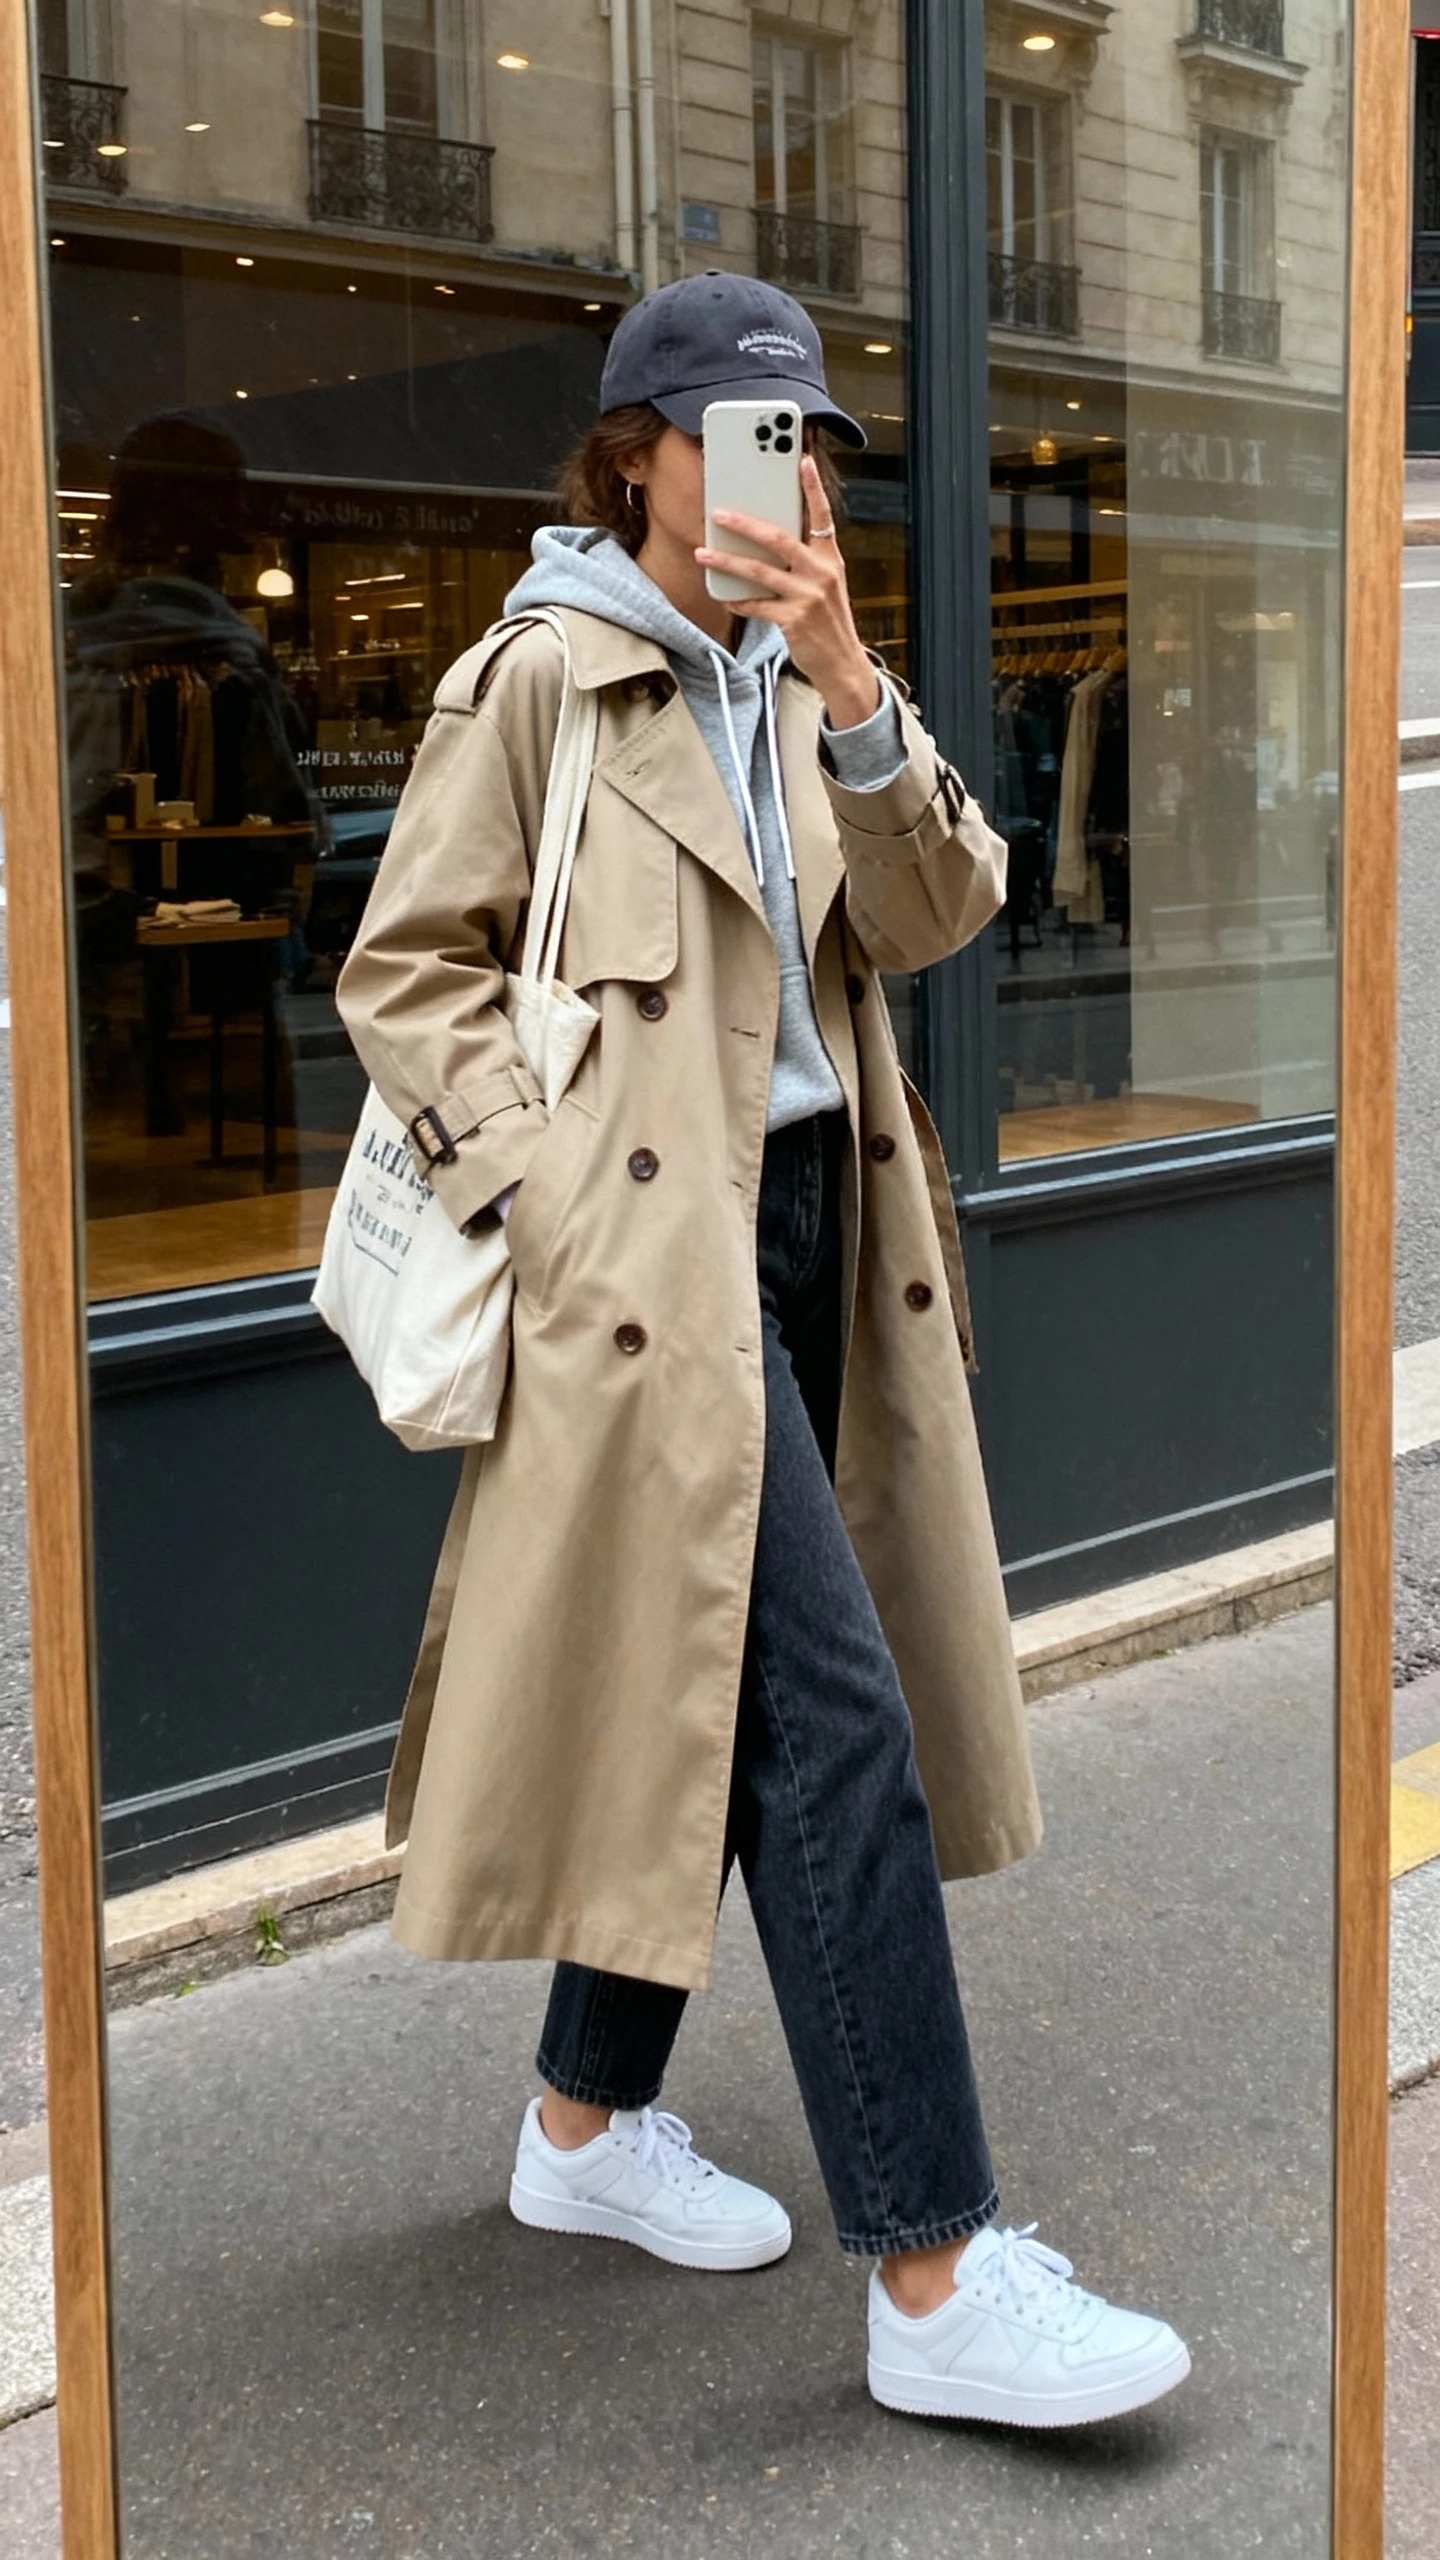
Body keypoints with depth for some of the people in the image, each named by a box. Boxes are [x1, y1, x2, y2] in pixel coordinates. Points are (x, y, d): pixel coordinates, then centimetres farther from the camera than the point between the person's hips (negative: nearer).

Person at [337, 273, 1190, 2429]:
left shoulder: (799, 683, 14)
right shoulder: (535, 681, -5)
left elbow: (934, 915, 1)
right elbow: (404, 970, -4)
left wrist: (853, 693, -13)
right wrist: (546, 1188, -15)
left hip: (816, 1220, 8)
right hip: (656, 1259, -8)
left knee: (707, 1685, 14)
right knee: (837, 1714, -12)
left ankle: (587, 2120, 31)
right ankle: (935, 2278, -6)